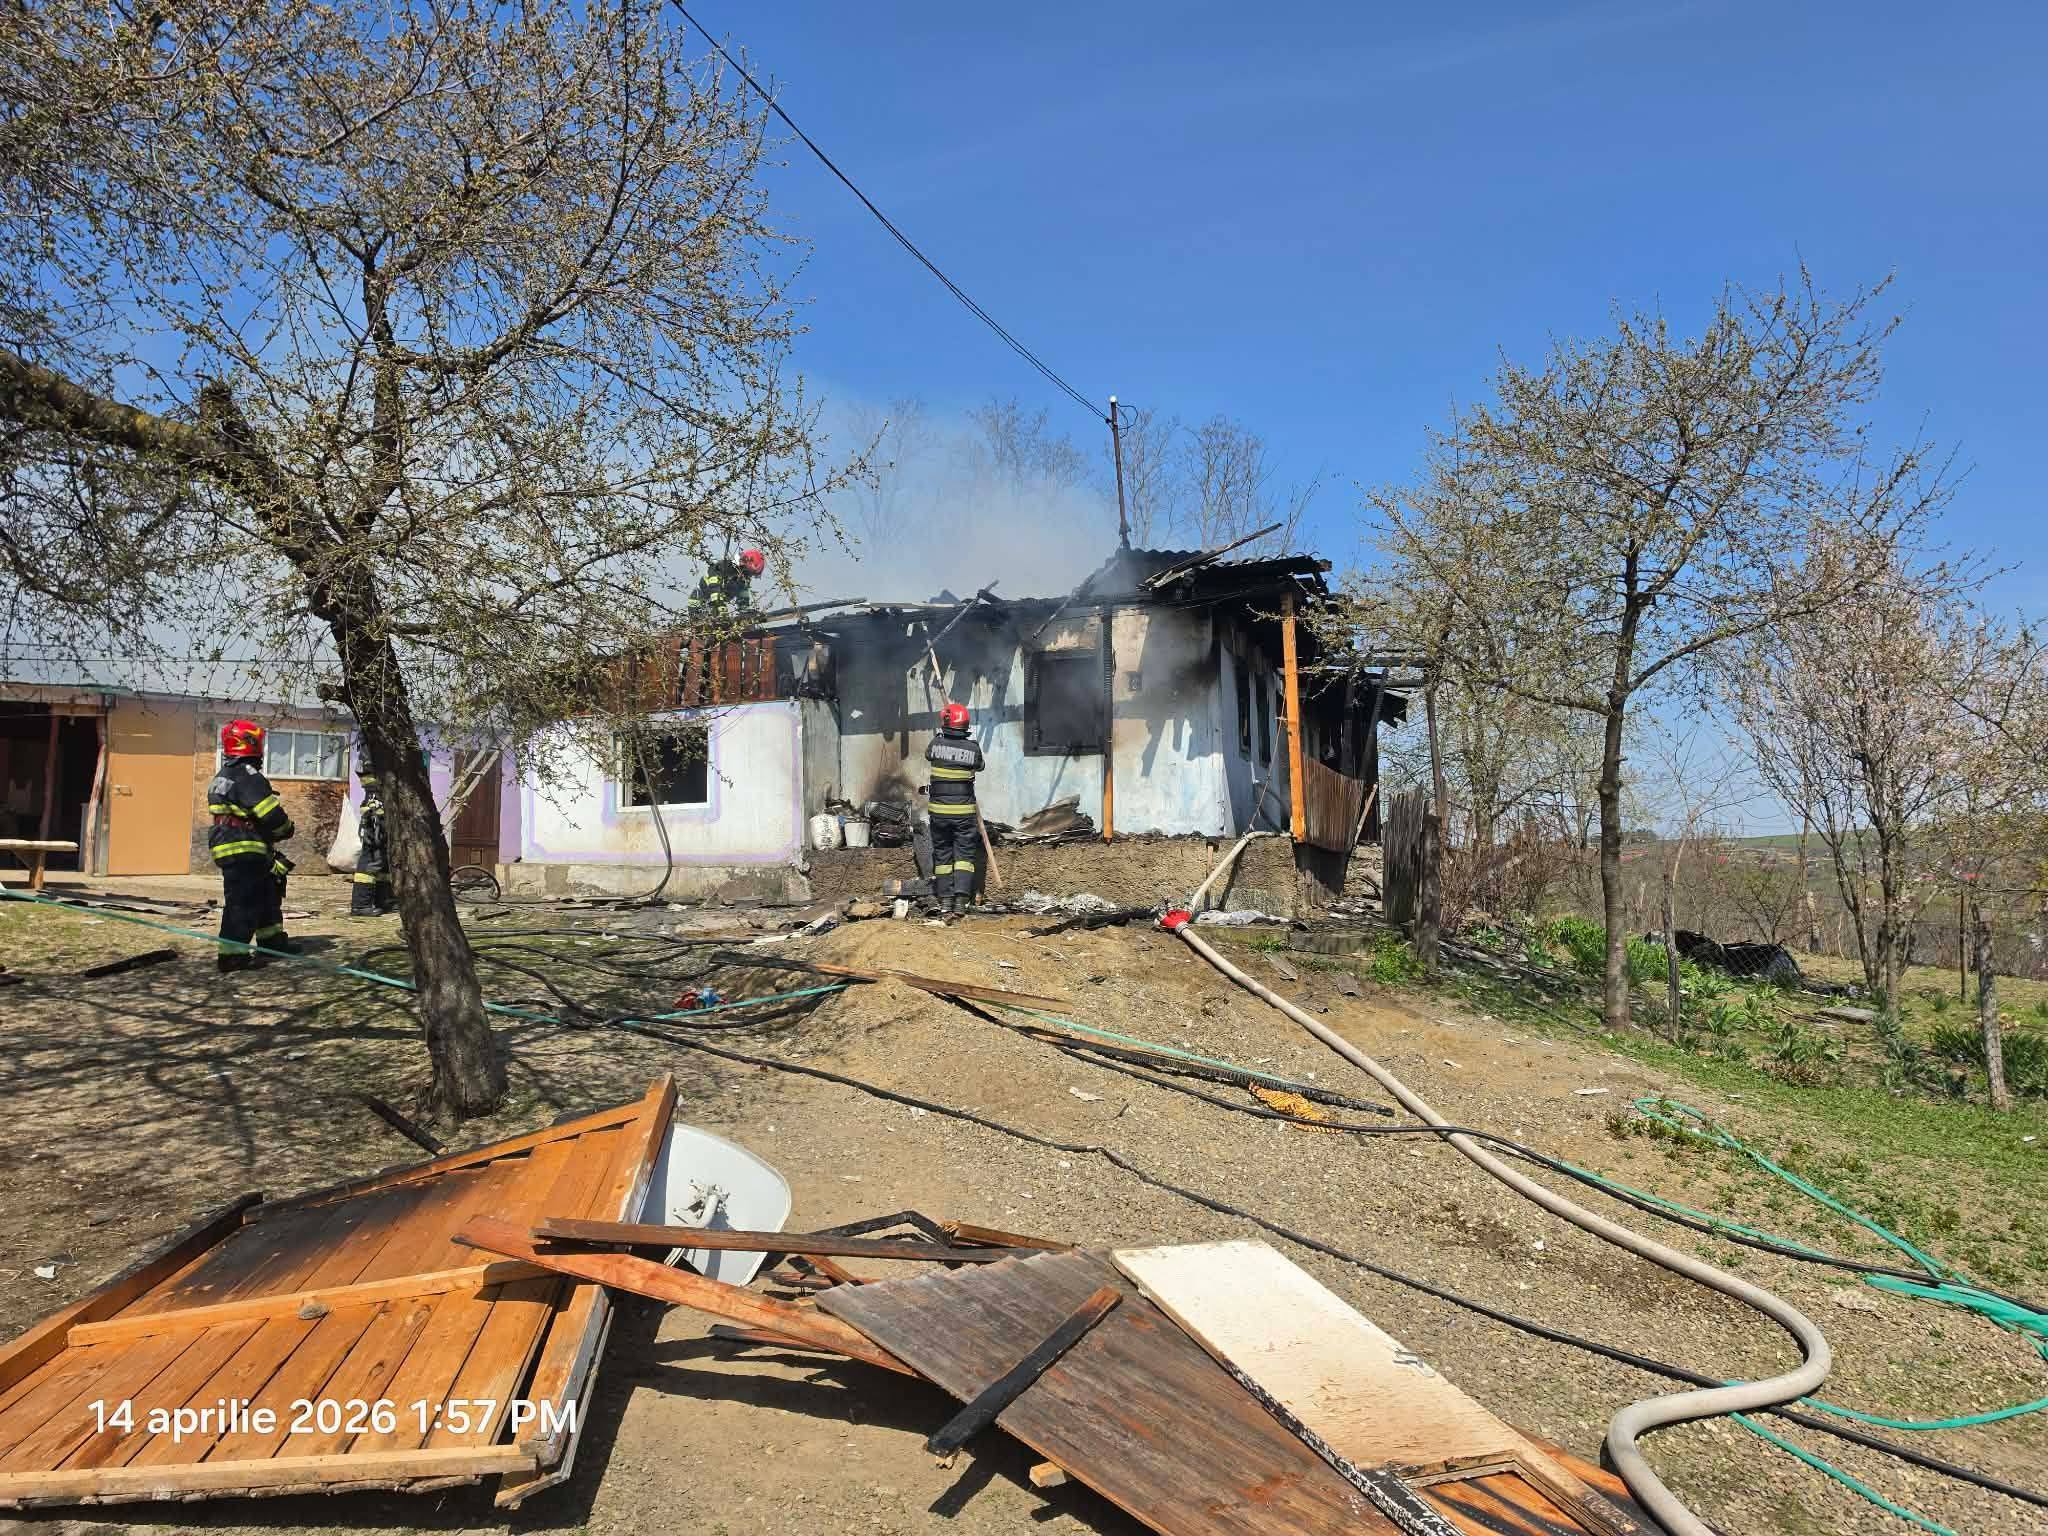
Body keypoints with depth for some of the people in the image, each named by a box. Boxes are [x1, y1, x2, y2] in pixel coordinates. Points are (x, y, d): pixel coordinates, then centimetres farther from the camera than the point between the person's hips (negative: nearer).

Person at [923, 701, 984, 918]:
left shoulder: (936, 743, -5)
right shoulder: (973, 749, -8)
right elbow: (979, 767, 13)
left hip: (939, 810, 1)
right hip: (964, 811, -1)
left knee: (942, 854, 12)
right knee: (964, 854, 4)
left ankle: (945, 900, 13)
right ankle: (961, 898, -11)